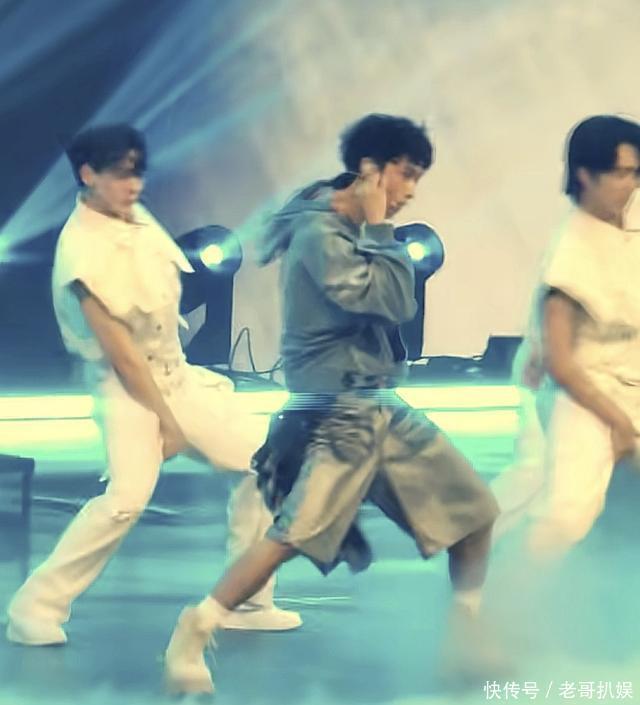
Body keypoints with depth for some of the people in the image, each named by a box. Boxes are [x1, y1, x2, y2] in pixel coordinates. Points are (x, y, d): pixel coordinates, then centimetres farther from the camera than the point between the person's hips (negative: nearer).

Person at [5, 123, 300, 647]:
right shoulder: (81, 251, -24)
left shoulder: (135, 216, -1)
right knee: (129, 496, -28)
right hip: (126, 384, -8)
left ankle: (246, 601, 14)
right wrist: (167, 420, -16)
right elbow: (119, 350, -21)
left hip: (178, 372, 8)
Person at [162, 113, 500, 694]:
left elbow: (400, 303, 15)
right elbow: (389, 299, -20)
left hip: (384, 407, 9)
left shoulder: (358, 232, 14)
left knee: (475, 510, 10)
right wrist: (379, 226, -12)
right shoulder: (319, 232, -15)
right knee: (297, 535, -20)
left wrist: (378, 228, 7)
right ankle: (191, 637, -11)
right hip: (339, 415, -9)